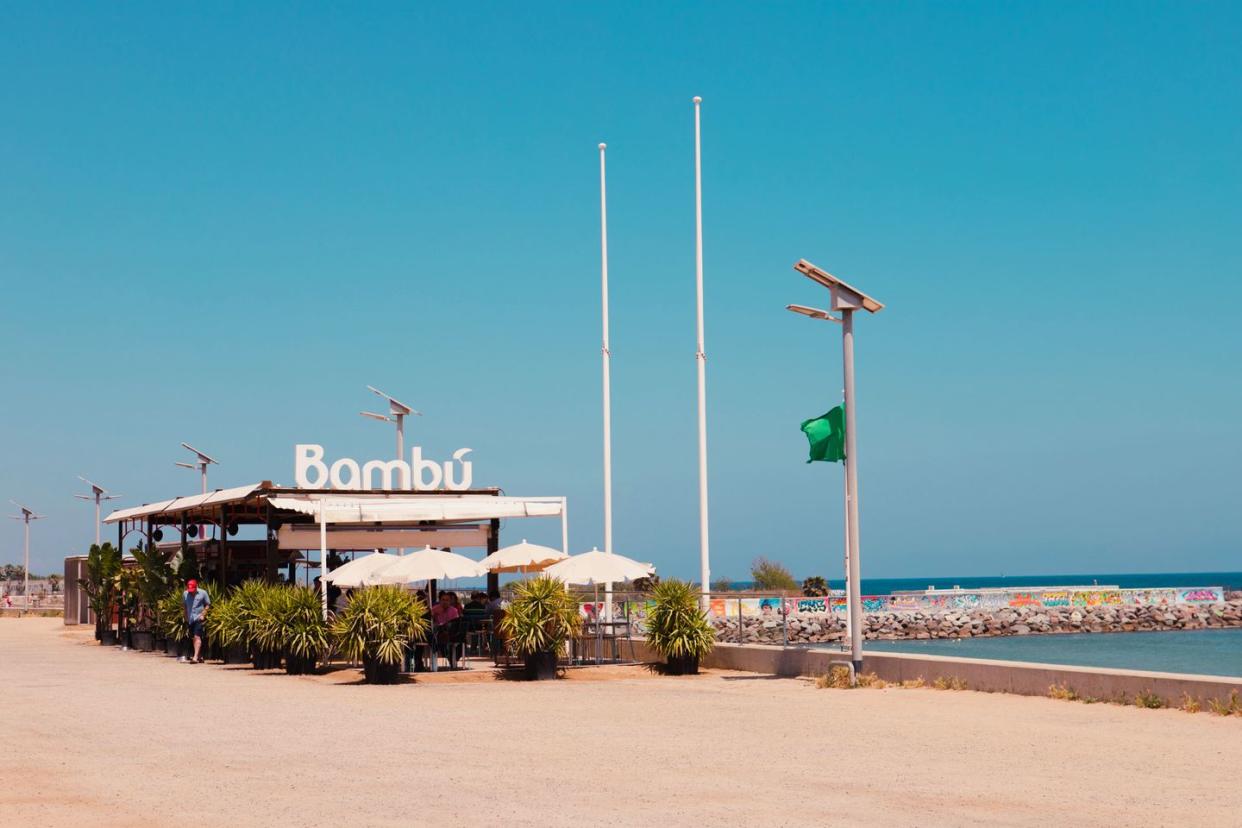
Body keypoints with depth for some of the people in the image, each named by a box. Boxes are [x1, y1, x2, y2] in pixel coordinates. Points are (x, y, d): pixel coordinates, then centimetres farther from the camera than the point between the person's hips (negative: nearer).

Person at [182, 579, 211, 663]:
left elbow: (208, 605, 1)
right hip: (190, 619, 5)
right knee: (194, 638, 12)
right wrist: (186, 616, 11)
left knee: (197, 637, -16)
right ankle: (200, 656, 23)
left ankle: (195, 657, -23)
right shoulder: (185, 594, 7)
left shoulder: (203, 593, -4)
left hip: (199, 618, -5)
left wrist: (203, 615, -10)